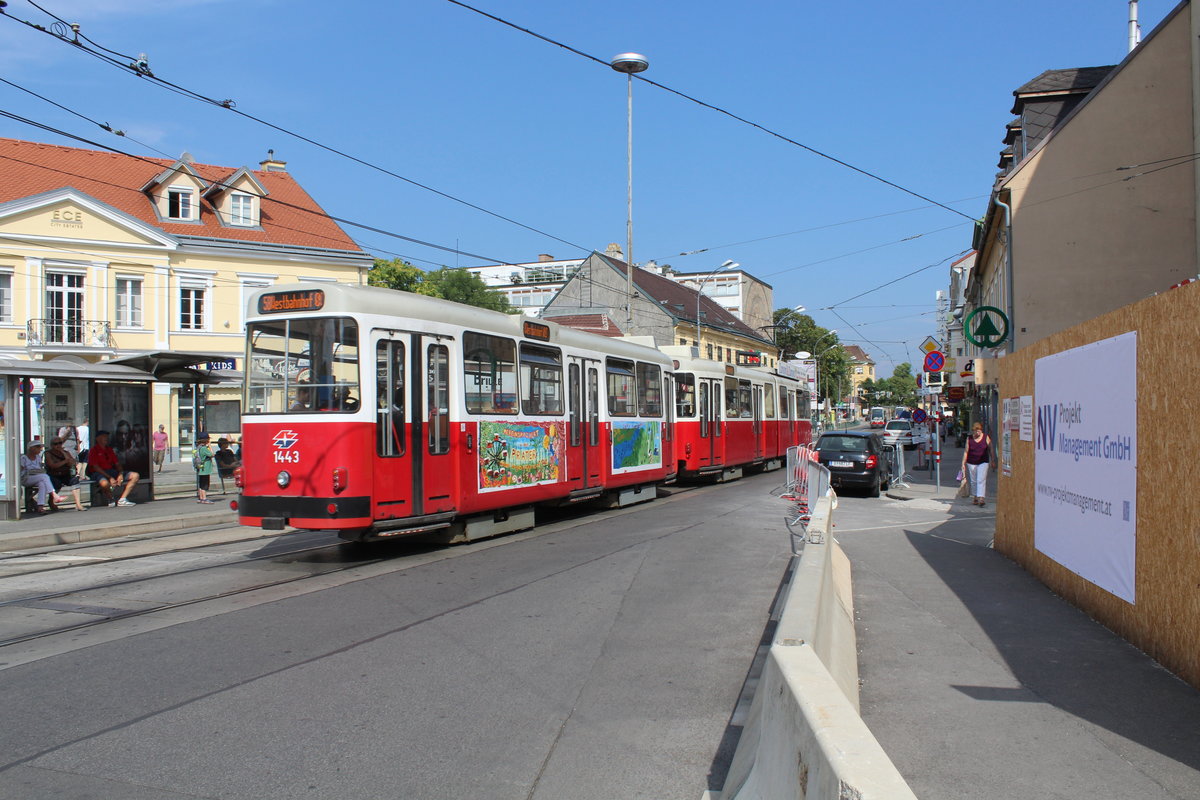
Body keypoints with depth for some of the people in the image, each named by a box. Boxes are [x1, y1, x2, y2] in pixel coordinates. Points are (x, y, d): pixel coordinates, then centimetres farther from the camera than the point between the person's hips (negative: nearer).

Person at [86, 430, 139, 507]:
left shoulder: (109, 450, 21)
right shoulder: (93, 450, -1)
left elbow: (117, 463, 18)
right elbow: (96, 467, -11)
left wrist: (120, 474, -5)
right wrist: (110, 478, -20)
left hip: (112, 471, 7)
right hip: (100, 473, -7)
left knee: (135, 476, -7)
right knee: (104, 483, -43)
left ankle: (122, 499, -14)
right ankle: (111, 500, -9)